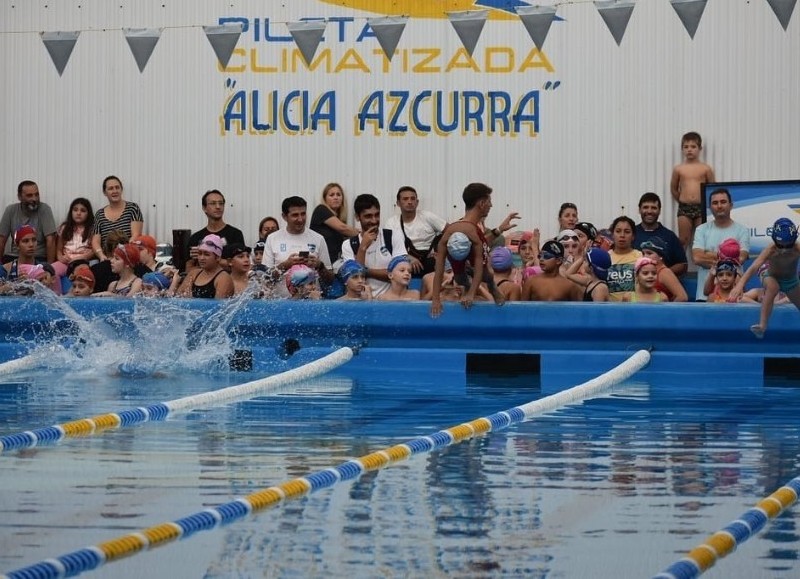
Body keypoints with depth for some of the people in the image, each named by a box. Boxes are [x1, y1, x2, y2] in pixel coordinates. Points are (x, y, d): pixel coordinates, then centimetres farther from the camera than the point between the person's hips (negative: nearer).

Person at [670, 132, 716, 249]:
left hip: (701, 208, -1)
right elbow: (674, 189, 15)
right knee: (683, 240, 2)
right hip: (684, 208, 1)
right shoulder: (678, 169, 4)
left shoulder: (706, 169, 0)